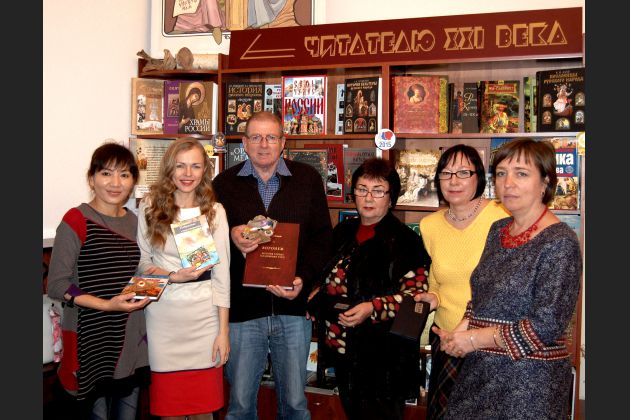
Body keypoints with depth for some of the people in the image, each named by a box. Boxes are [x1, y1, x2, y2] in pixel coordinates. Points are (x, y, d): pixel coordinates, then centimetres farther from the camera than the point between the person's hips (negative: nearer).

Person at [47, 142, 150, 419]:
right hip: (91, 339, -6)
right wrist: (107, 305, -22)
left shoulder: (134, 221, 9)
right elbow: (56, 285, -13)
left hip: (131, 337, 6)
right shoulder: (76, 221, -11)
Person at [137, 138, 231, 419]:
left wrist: (223, 330, -3)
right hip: (162, 315, 0)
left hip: (204, 316, 0)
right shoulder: (150, 207, 0)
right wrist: (173, 276, -14)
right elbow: (142, 263, 5)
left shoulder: (215, 211, 1)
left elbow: (221, 273, 0)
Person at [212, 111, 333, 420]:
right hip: (242, 308, 0)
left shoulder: (308, 179, 5)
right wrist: (231, 237, -16)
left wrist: (303, 279, -11)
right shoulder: (225, 183, 5)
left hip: (293, 307, 0)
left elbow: (322, 237, 3)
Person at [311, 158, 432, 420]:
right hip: (343, 348, 7)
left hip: (382, 356, -6)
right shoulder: (343, 232, 8)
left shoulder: (405, 241, -12)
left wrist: (373, 308, -26)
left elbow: (416, 296, -16)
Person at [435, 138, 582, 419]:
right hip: (478, 371, 7)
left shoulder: (559, 242, -15)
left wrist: (475, 339, -13)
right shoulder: (497, 230, 7)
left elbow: (546, 326, -19)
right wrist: (460, 332, -3)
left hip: (530, 380, -6)